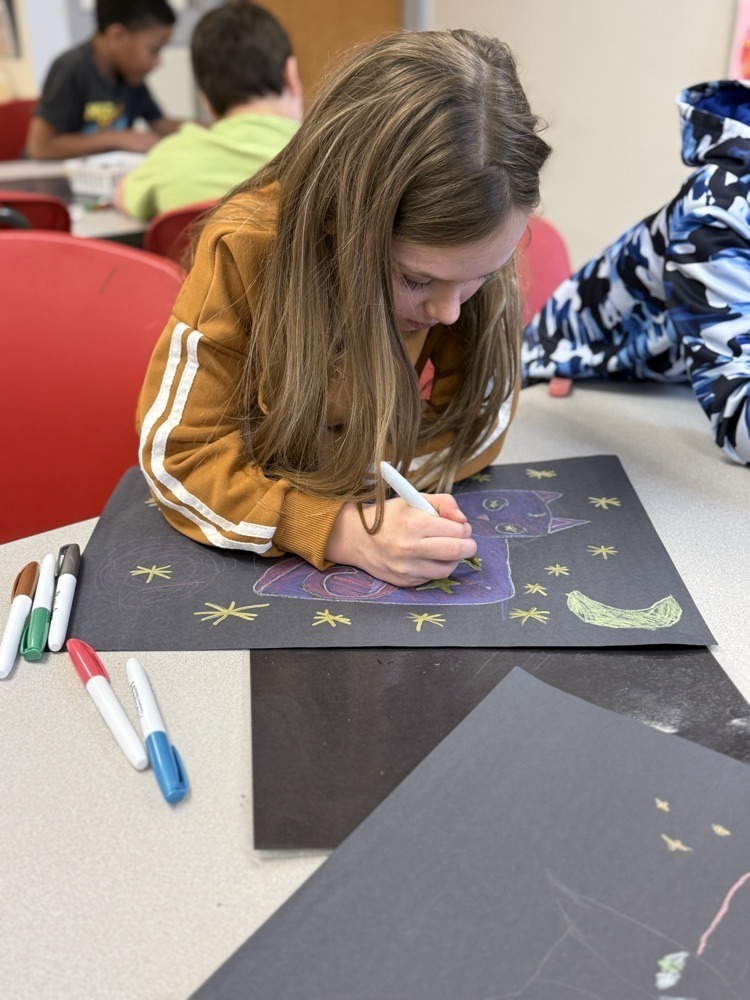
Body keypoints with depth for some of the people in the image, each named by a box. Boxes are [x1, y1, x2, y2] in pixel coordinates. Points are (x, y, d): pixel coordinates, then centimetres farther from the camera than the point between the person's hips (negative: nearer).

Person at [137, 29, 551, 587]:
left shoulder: (479, 248, -19)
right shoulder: (244, 249, -26)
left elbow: (477, 424, -14)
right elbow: (178, 455, -24)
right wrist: (341, 531, -39)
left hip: (393, 501, 2)